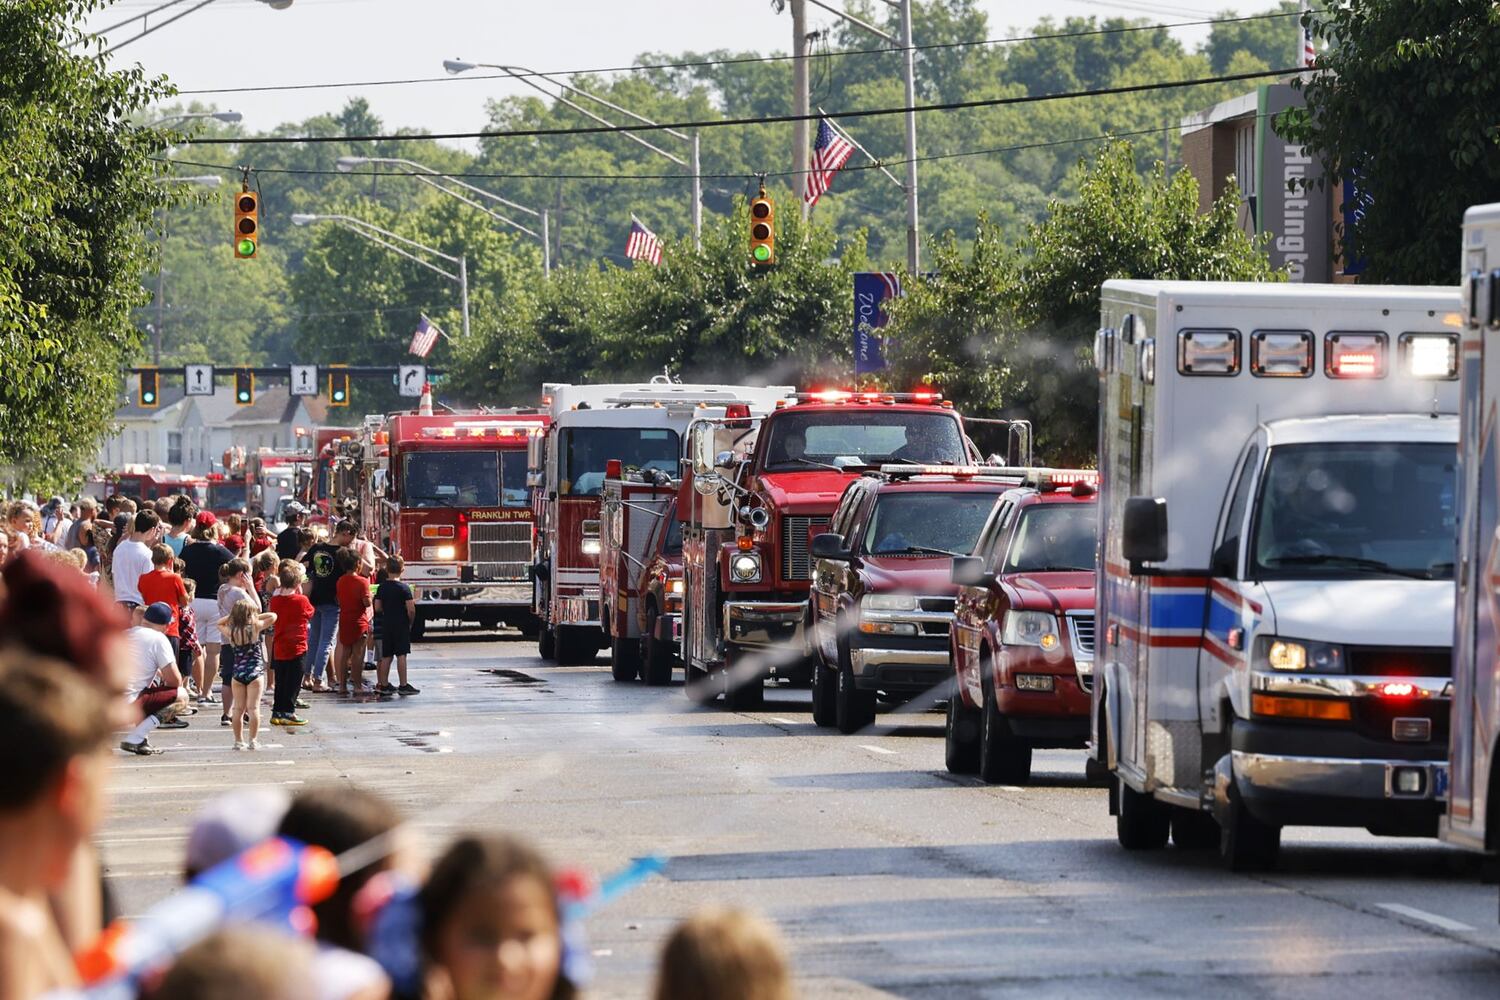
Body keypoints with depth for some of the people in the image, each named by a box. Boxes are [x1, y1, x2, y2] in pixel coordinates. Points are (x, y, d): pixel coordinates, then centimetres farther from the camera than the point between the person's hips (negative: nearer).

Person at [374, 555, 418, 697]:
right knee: (401, 655, -3)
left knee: (386, 656, 10)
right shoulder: (404, 588, -12)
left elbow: (377, 608, 4)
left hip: (386, 625, 5)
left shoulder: (381, 588, 3)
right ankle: (404, 685, -4)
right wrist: (410, 622, 2)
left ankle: (384, 685, 12)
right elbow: (411, 609, -15)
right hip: (401, 626, -5)